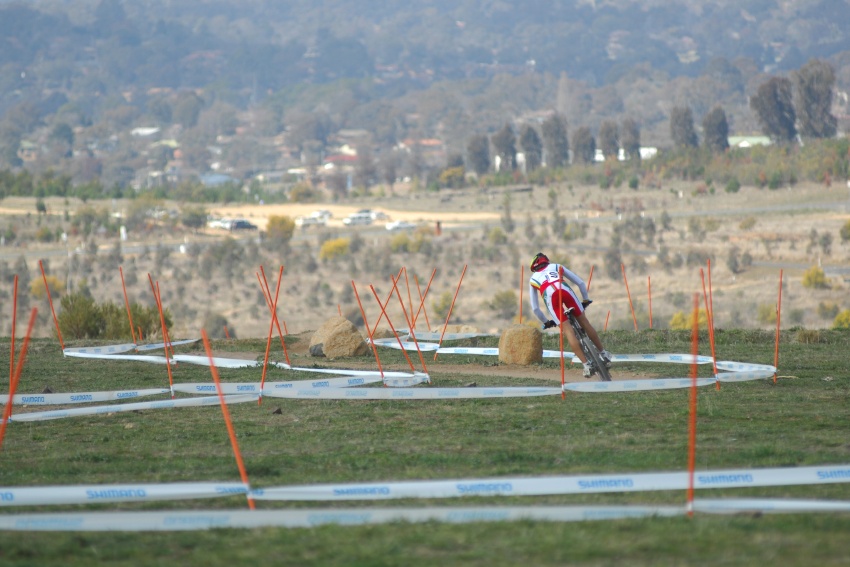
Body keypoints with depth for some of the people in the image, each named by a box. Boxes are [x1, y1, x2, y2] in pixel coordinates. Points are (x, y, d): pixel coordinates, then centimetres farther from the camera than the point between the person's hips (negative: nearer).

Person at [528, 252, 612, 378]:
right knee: (584, 322, 15)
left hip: (550, 296, -1)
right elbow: (580, 283, 31)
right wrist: (585, 300, 43)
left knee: (568, 330, -1)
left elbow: (535, 308, 33)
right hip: (565, 290, 1)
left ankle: (586, 364, -8)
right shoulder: (557, 267, 37)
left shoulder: (533, 279, 35)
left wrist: (546, 322, 44)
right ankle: (604, 353, 24)